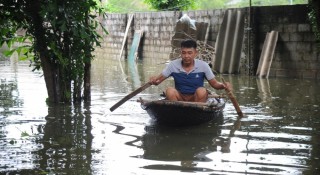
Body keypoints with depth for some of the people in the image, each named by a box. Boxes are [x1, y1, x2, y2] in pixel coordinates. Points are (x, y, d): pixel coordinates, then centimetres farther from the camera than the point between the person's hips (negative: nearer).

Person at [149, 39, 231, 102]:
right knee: (170, 91, -28)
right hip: (179, 98, 1)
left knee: (201, 91, -31)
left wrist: (223, 85, -21)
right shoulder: (173, 65, -4)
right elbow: (159, 79, -1)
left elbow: (214, 83, 0)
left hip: (196, 99, 0)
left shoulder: (203, 66, -6)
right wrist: (154, 80, -25)